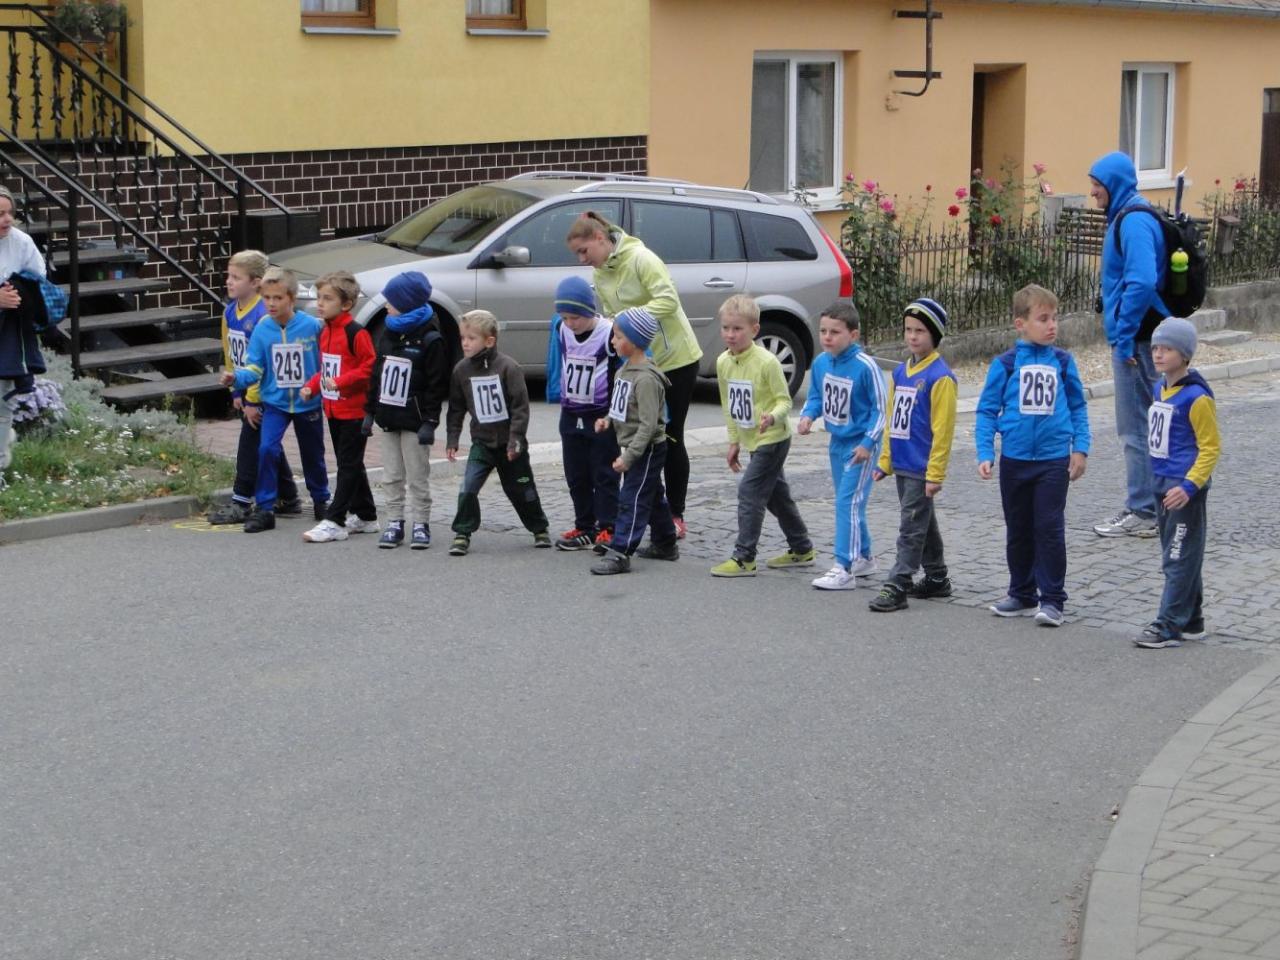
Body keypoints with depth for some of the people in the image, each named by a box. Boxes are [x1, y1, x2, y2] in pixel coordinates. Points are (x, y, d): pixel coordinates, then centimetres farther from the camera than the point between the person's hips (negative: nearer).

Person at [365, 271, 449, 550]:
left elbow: (437, 384, -13)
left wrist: (430, 421, -17)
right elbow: (376, 374, 14)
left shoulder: (430, 339, -12)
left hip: (414, 421, -6)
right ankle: (394, 523, 16)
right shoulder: (387, 334, 9)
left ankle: (421, 525, 9)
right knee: (391, 476, 9)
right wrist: (369, 411, 11)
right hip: (387, 419, 6)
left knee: (418, 477, 1)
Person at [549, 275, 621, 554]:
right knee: (576, 476, 10)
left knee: (604, 475, 0)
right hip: (571, 415, 6)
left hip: (601, 417, -6)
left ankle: (607, 529, 4)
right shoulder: (561, 331, -1)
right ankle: (584, 528, 18)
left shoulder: (609, 334, -17)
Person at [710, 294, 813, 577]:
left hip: (773, 439, -8)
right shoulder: (723, 362, 0)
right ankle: (802, 550, 29)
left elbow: (785, 400, -15)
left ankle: (744, 558, -6)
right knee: (776, 494, 16)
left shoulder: (766, 362, -21)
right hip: (751, 439, 8)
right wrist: (734, 441, 14)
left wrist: (773, 416, -35)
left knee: (749, 492, -11)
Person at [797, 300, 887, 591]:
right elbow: (816, 396, 13)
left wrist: (868, 442, -19)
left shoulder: (865, 366, -21)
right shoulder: (820, 362, -2)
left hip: (860, 445, -8)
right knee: (847, 503, 18)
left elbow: (880, 408, -14)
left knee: (848, 502, -12)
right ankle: (863, 558, 33)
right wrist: (808, 416, -8)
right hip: (837, 442, 8)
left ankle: (844, 569, -11)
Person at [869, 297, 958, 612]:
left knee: (911, 527, -6)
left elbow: (942, 429, -15)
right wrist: (885, 461, 15)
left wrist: (935, 473, -17)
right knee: (923, 524, 18)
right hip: (901, 465, 8)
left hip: (922, 469, -8)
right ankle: (936, 578, 29)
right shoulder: (900, 371, 10)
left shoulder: (940, 377, -13)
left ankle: (897, 586, -5)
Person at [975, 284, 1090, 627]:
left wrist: (1080, 447, 3)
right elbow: (987, 411, 0)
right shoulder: (1005, 364, -4)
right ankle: (1022, 595, 25)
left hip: (1054, 460, -1)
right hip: (1014, 460, 1)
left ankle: (1052, 599, 4)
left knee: (1050, 529, -4)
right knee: (1018, 531, 12)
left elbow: (1078, 406, 10)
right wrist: (985, 453, -9)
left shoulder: (1063, 362, 0)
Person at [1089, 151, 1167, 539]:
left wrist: (1125, 336, -22)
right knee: (1141, 425, 15)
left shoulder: (1134, 222, -17)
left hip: (1137, 338, -10)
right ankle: (1145, 506, 23)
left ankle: (1142, 513, 1)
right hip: (1140, 335, 10)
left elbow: (1141, 283, -27)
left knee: (1136, 428, -4)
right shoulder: (1127, 217, 14)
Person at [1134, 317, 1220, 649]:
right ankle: (1191, 621, 24)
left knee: (1180, 559, -4)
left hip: (1185, 488, -9)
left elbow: (1210, 447, -15)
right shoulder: (1160, 389, 9)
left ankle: (1169, 626, -1)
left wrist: (1190, 486, -22)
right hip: (1162, 484, 9)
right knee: (1175, 556, 15)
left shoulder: (1196, 397, -16)